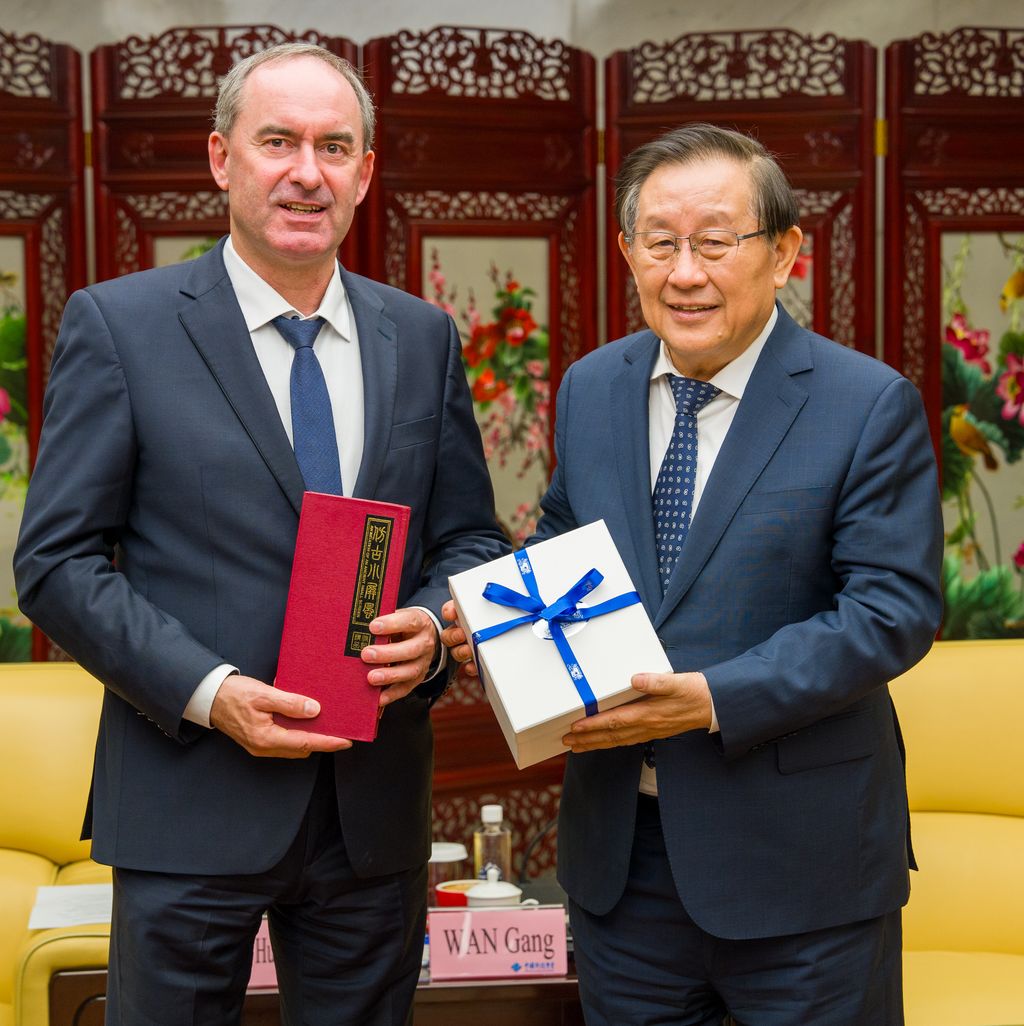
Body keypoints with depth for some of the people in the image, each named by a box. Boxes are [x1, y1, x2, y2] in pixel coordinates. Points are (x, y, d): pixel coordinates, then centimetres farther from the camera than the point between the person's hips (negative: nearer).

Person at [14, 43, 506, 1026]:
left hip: (376, 805, 4)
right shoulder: (117, 325, -4)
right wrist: (208, 691, -17)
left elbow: (469, 535, 13)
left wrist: (431, 626, -9)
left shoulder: (424, 337, 8)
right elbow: (56, 560, -6)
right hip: (189, 804, -3)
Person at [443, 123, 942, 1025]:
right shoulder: (590, 390, 6)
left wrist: (715, 700, -23)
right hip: (620, 850, 4)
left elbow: (894, 609, -15)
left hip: (799, 859, -4)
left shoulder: (872, 406, -10)